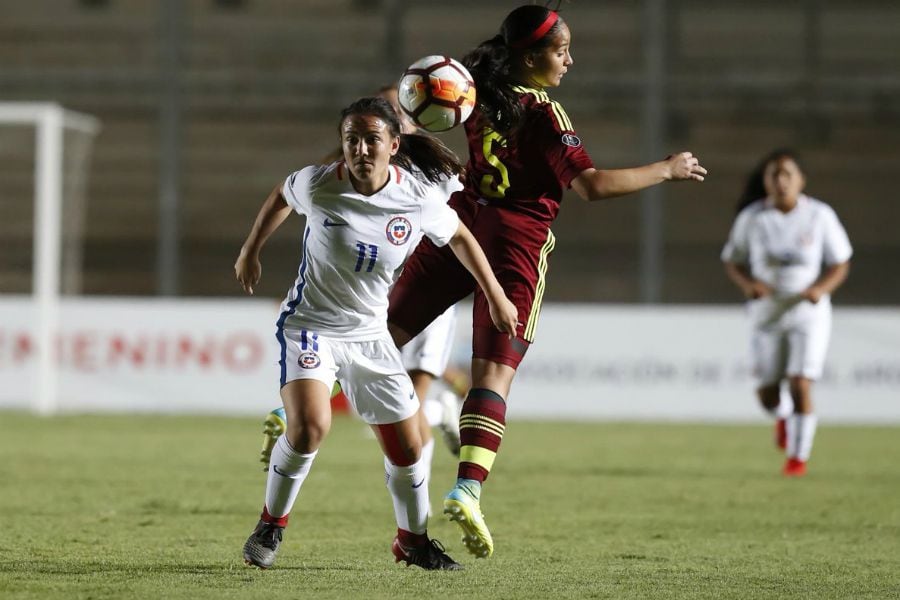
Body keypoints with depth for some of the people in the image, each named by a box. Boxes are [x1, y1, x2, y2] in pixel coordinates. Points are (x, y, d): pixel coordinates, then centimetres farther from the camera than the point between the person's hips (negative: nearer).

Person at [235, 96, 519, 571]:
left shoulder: (419, 200, -13)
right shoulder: (317, 184, -17)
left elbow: (459, 238, 8)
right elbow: (280, 198, 8)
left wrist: (496, 297, 13)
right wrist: (250, 251, 17)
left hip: (369, 335, 3)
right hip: (309, 323, -3)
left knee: (408, 446, 6)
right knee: (310, 426, -27)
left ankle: (413, 539, 31)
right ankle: (271, 525, -5)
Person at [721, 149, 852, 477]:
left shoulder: (820, 216, -7)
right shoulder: (752, 218, -4)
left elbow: (840, 264, 0)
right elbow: (732, 262, 5)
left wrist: (821, 289, -19)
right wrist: (748, 284, -17)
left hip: (808, 314, -2)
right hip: (767, 314, 2)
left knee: (800, 386, -14)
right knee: (766, 393, 6)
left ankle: (798, 455, 3)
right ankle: (784, 419, 43)